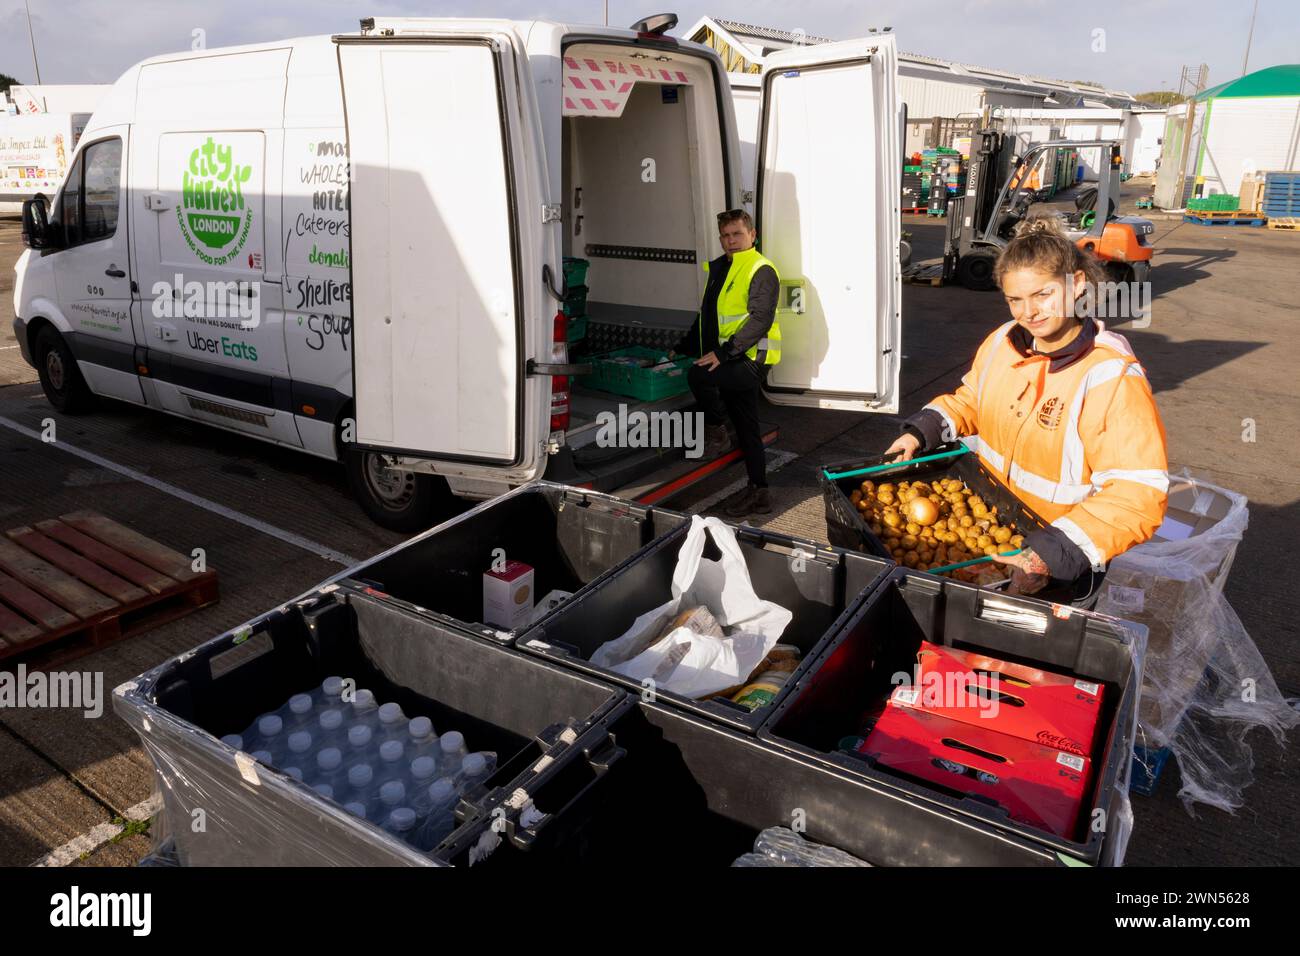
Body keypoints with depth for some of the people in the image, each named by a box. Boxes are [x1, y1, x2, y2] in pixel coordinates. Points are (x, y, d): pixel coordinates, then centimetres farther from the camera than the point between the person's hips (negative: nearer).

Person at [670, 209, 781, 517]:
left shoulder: (760, 270, -10)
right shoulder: (719, 268, 18)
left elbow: (761, 319, -21)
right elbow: (707, 315, 28)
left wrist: (725, 352, -28)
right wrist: (683, 347, 23)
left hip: (750, 360, -9)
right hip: (732, 363, 9)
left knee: (698, 376, -29)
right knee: (747, 431, 11)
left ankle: (716, 432, -5)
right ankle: (758, 493, 19)